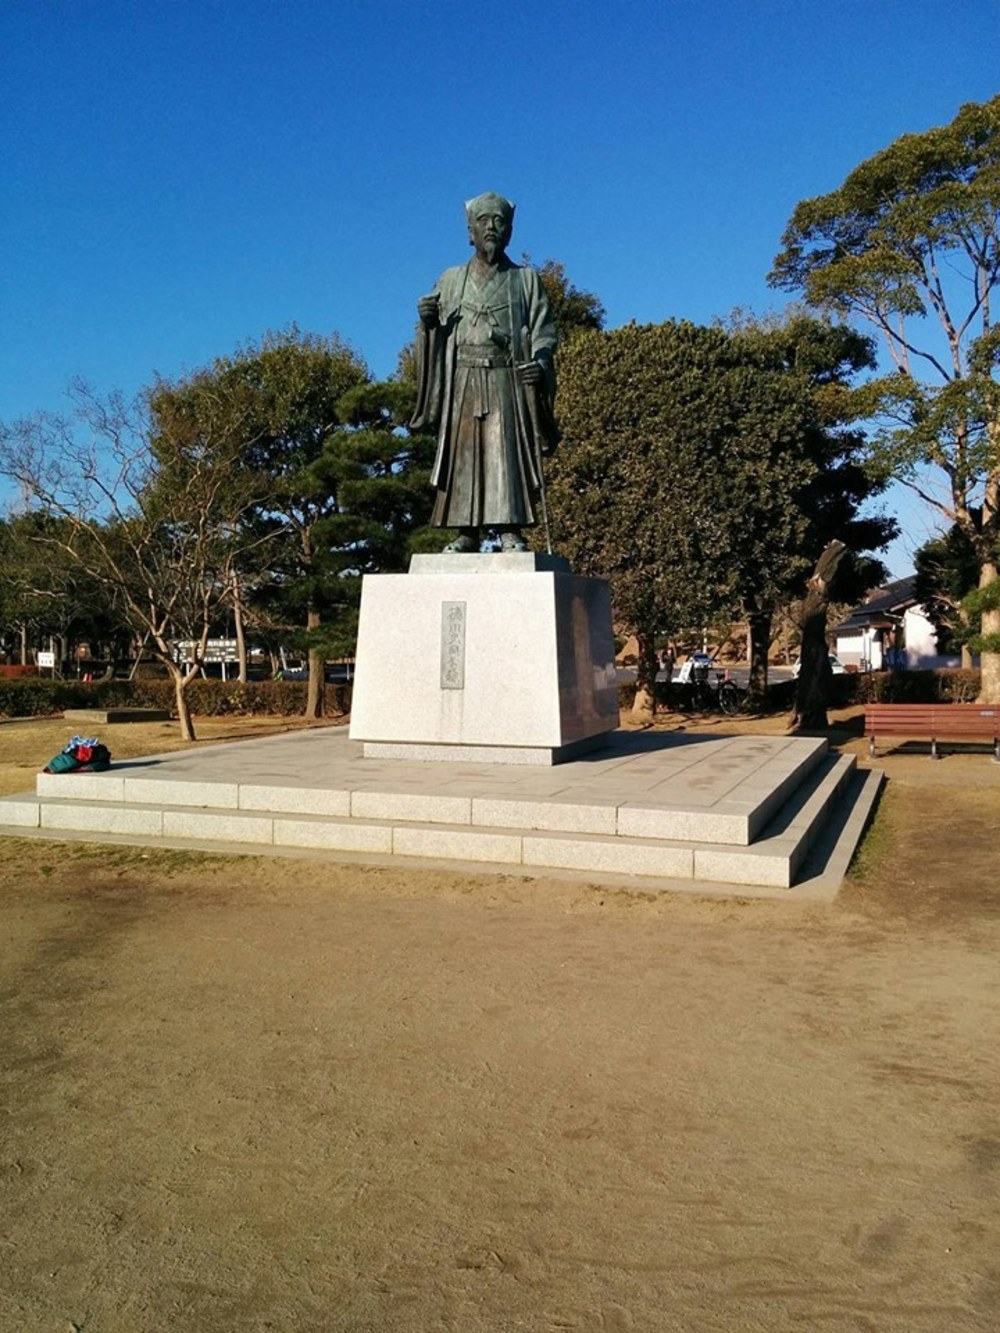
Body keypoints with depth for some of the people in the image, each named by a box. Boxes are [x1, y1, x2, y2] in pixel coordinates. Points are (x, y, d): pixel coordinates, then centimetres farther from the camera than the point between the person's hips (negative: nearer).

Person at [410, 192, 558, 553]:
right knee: (463, 455, -3)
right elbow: (435, 335, 15)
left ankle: (510, 530, -11)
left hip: (508, 381, -2)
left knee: (507, 453, -10)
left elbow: (544, 332, 5)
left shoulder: (526, 280, 13)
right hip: (462, 381, 2)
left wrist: (540, 362, -15)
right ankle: (466, 533, -2)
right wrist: (427, 321, -8)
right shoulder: (451, 280, 17)